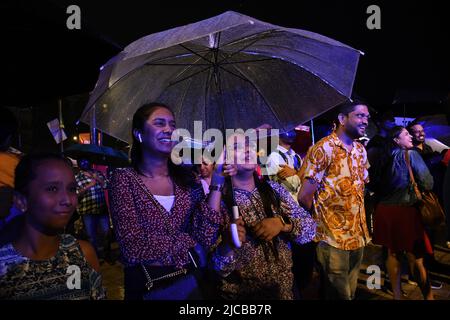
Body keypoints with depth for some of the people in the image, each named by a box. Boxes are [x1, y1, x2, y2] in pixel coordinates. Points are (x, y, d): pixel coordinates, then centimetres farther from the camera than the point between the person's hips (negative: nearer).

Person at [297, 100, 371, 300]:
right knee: (339, 293, 6)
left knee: (350, 292, 21)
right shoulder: (323, 149, -16)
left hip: (358, 235, 7)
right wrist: (322, 222, -2)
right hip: (333, 238, -7)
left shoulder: (361, 150, 8)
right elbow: (304, 196, -17)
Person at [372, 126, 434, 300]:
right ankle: (428, 295, 17)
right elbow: (427, 184, -9)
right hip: (404, 209, -5)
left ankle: (396, 294, 25)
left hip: (385, 209, 5)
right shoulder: (411, 154, -6)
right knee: (415, 256, 5)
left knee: (392, 253, 14)